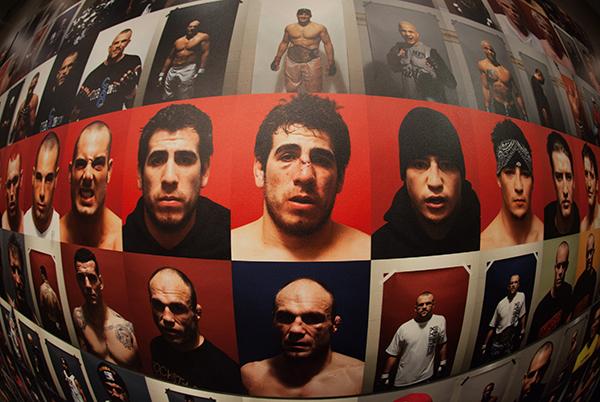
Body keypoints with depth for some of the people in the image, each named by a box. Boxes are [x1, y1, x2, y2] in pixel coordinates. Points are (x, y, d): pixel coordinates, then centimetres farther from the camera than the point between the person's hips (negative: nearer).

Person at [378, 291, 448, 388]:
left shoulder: (440, 321, -9)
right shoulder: (404, 328, -13)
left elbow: (443, 344, 6)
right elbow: (392, 354, -6)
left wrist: (442, 365, 13)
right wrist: (385, 376, -3)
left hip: (427, 379, 1)